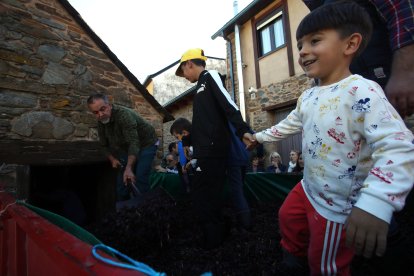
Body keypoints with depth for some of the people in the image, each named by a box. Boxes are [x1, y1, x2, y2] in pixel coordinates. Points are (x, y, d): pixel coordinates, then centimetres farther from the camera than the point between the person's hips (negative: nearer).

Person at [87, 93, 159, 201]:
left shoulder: (124, 115, -32)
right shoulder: (101, 122, -7)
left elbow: (134, 143, -40)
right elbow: (104, 145, 9)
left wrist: (129, 168, -48)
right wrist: (112, 159, -5)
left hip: (146, 144, -7)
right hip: (127, 148, 7)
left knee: (140, 180, -20)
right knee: (122, 181, 8)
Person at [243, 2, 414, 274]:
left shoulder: (361, 91, -26)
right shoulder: (308, 97, 2)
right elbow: (289, 125, 17)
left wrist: (375, 203, -48)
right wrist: (259, 137, 23)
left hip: (338, 205, -8)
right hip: (309, 189, 8)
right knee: (288, 219, 31)